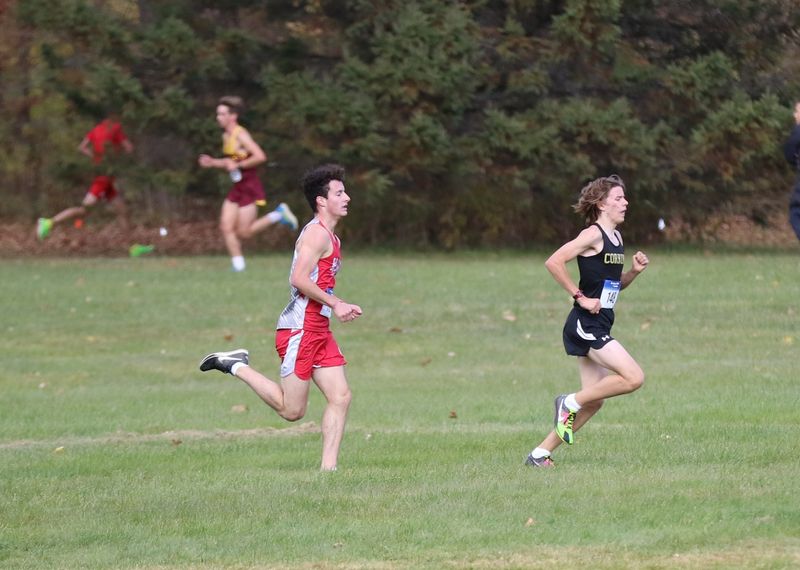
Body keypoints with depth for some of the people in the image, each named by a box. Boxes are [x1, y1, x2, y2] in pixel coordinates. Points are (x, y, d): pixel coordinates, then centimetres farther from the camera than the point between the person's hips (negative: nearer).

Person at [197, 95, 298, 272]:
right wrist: (213, 163, 9)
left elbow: (260, 156, -25)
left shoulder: (240, 135, -16)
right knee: (226, 227, -1)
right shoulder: (226, 136, 12)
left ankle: (279, 215, 9)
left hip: (250, 188, -9)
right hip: (237, 189, 9)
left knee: (243, 232, -7)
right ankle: (238, 266, 4)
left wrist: (237, 165, -21)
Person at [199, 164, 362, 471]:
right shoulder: (317, 233, -13)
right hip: (300, 330, -10)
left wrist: (341, 307, 14)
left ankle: (328, 467, 2)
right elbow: (299, 279, -22)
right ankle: (236, 366, 6)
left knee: (340, 397, 2)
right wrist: (334, 304, -17)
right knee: (292, 410, -6)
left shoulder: (329, 236, 19)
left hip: (319, 330, 10)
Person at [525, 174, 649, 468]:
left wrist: (634, 271, 6)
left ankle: (541, 453, 13)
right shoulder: (593, 235, -12)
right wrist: (580, 297, -18)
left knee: (593, 402, 7)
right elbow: (553, 262, -21)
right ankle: (569, 403, -4)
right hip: (586, 325, -9)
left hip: (598, 329, 9)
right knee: (634, 378, -17)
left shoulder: (616, 238, 16)